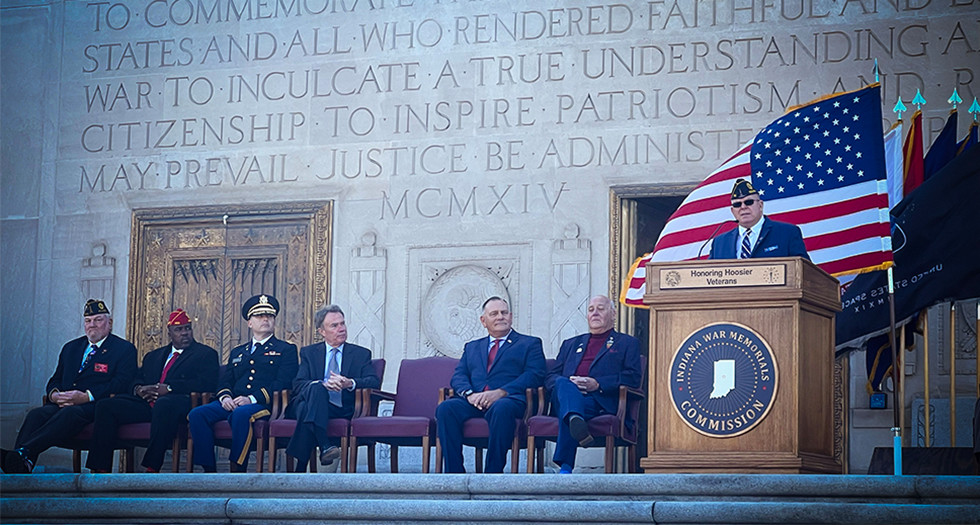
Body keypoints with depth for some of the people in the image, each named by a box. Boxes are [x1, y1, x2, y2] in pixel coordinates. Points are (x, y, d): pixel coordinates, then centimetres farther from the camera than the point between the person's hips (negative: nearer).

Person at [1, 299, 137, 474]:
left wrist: (86, 397, -19)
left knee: (70, 413, -38)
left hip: (96, 406, -5)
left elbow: (121, 383, -7)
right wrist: (54, 394, -4)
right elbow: (55, 380, 24)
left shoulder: (124, 349, 8)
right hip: (63, 403, 5)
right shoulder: (70, 347, 27)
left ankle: (24, 452, -53)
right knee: (37, 414, -27)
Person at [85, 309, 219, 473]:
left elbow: (206, 384, -6)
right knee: (105, 406, -14)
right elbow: (137, 380, 23)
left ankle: (152, 468, -40)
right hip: (147, 404, 6)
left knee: (163, 405, -41)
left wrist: (168, 388, -14)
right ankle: (101, 470, -19)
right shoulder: (153, 356, 30)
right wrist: (139, 389, -3)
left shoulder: (206, 354, 11)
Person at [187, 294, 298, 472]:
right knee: (197, 414, -23)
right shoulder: (237, 352, 30)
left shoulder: (286, 350, 12)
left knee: (241, 414, -40)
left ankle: (237, 470, -34)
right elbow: (225, 381, 21)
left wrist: (252, 399, -17)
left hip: (263, 405, -5)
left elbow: (282, 384, -3)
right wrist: (225, 397, -5)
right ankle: (209, 470, -22)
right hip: (233, 403, 5)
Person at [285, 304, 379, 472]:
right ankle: (324, 447, -48)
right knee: (317, 388, -34)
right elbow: (298, 384, 4)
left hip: (344, 411, 0)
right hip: (315, 406, 0)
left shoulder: (361, 354, 20)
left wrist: (350, 383, -19)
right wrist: (323, 385, -18)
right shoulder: (309, 353, 20)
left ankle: (300, 469, -39)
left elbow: (374, 382, 3)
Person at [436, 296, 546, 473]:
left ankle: (493, 473, -37)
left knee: (501, 408, -40)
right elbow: (458, 376, 17)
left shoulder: (530, 344, 19)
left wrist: (500, 392, -13)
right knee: (445, 408, -29)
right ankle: (454, 473, -29)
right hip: (474, 402, 3)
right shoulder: (472, 347, 31)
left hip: (508, 399, -3)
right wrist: (469, 394, -8)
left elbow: (534, 375, 2)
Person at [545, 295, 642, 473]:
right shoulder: (571, 344, 36)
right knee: (563, 385, -37)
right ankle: (575, 421, -69)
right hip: (567, 394, 3)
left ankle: (565, 466, -53)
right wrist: (566, 383, -3)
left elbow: (634, 377, 5)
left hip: (601, 402, -3)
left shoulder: (627, 343, 23)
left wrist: (598, 384, -10)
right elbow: (551, 377, 24)